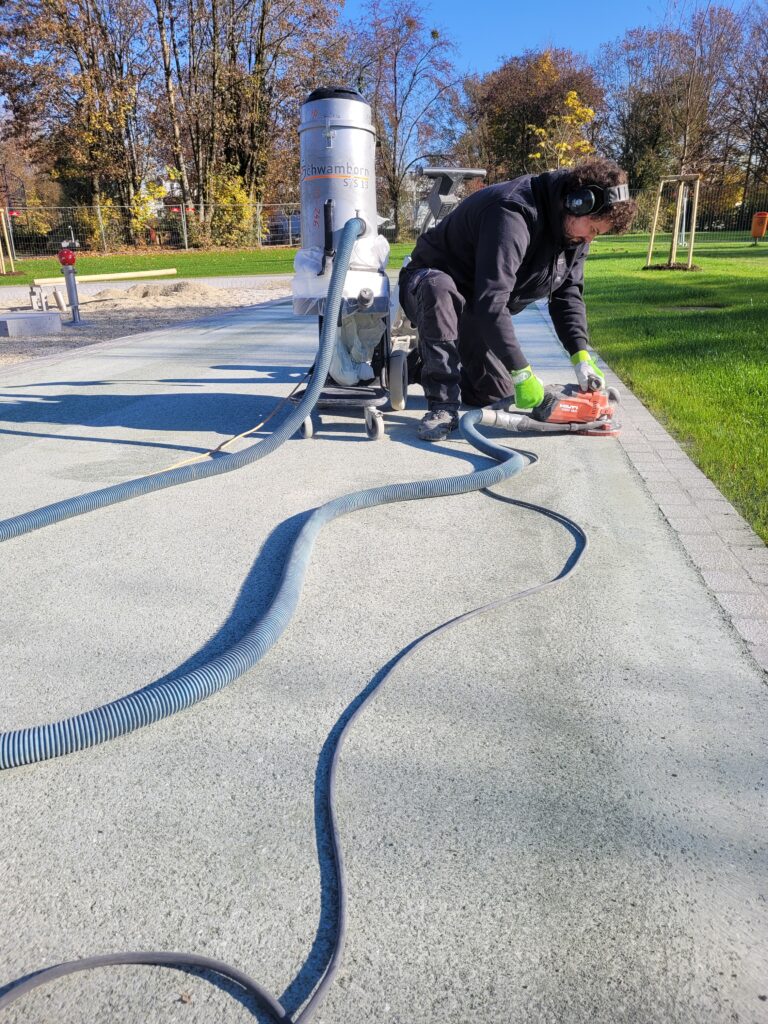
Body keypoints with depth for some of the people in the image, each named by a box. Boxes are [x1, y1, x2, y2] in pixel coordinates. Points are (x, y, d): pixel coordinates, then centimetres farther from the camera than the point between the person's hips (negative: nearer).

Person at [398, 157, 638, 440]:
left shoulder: (575, 228, -5)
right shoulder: (514, 213, -34)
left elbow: (568, 293, 0)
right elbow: (490, 303, -40)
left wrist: (581, 354, -15)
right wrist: (521, 372, -38)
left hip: (474, 312, 8)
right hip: (429, 288, -8)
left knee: (496, 395, 4)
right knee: (439, 287, -44)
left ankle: (426, 364, 31)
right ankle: (443, 407, -34)